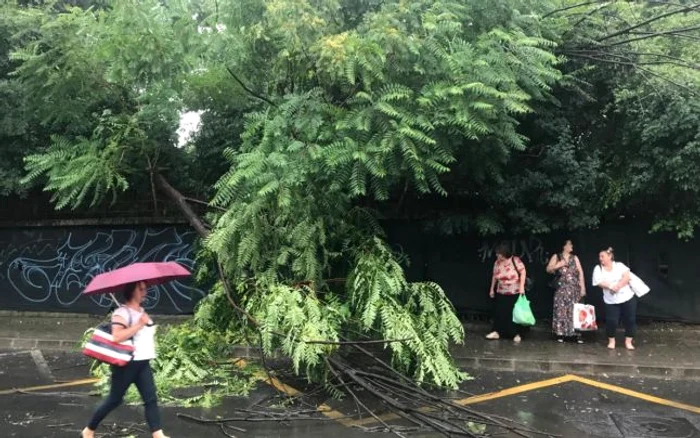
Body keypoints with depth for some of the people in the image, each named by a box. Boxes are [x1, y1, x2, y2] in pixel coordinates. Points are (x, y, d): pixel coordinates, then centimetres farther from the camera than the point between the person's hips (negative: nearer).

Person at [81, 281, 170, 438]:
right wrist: (139, 325, -28)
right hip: (126, 363, -7)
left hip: (143, 363, 7)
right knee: (114, 400, 6)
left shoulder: (142, 311, 12)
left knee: (151, 399, -3)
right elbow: (116, 337, -29)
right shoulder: (122, 312, -15)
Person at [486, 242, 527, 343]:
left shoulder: (515, 260, -13)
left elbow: (523, 272, -13)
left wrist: (522, 286, -19)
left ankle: (516, 334, 9)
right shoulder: (497, 262, 2)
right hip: (501, 293, 4)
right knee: (500, 312, 3)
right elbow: (494, 276, 12)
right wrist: (492, 289, 14)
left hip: (515, 293, -4)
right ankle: (497, 332, 10)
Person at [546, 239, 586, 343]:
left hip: (574, 288, 2)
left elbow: (580, 272, 5)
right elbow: (548, 269, 1)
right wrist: (558, 265, -14)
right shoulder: (556, 257, 5)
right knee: (561, 310, -4)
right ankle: (560, 334, 2)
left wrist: (582, 287, -2)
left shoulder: (574, 258, 10)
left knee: (574, 311, -2)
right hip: (561, 288, -2)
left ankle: (576, 334, 1)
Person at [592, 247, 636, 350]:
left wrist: (618, 286, -24)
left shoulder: (619, 265, 1)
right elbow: (599, 283, -11)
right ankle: (611, 341, 14)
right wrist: (611, 287, -25)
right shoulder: (598, 269, 0)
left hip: (627, 297, 1)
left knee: (630, 320, 2)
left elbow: (627, 277, -12)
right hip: (611, 301, 0)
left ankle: (628, 341, 15)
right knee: (611, 321, -7)